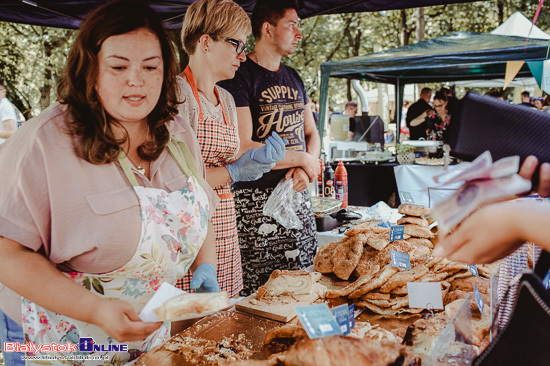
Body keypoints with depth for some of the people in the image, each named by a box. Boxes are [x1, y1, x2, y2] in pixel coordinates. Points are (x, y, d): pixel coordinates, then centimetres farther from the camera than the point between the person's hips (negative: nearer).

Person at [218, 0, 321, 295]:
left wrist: (305, 170, -2)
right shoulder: (240, 76, -9)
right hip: (256, 201, -7)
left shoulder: (293, 78, 15)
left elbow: (311, 133, 19)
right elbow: (243, 149, -18)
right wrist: (301, 159, -8)